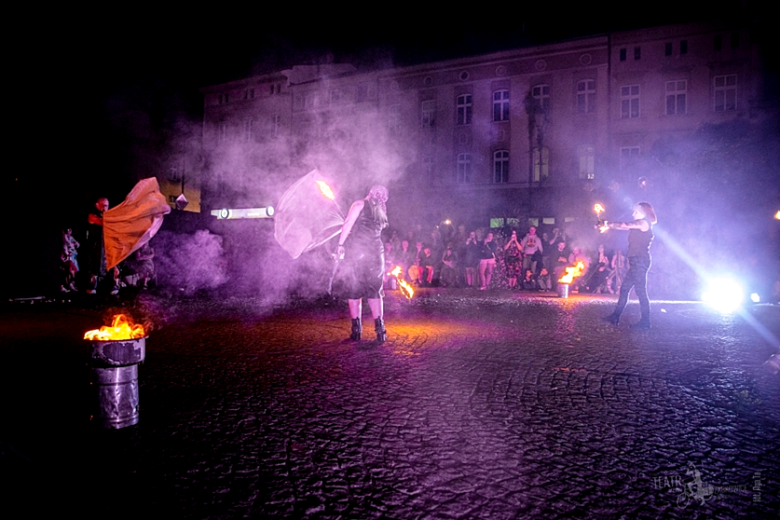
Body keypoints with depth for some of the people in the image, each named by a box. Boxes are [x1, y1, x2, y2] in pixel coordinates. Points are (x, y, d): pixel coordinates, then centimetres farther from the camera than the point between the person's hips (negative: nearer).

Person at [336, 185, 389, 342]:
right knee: (375, 292, 9)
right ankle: (380, 329, 4)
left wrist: (341, 244, -10)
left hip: (355, 251, -3)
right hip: (375, 253, 3)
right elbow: (376, 233, 11)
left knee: (353, 291, 3)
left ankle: (356, 330, 2)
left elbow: (348, 224, -8)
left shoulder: (360, 204, 2)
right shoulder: (381, 212, 15)